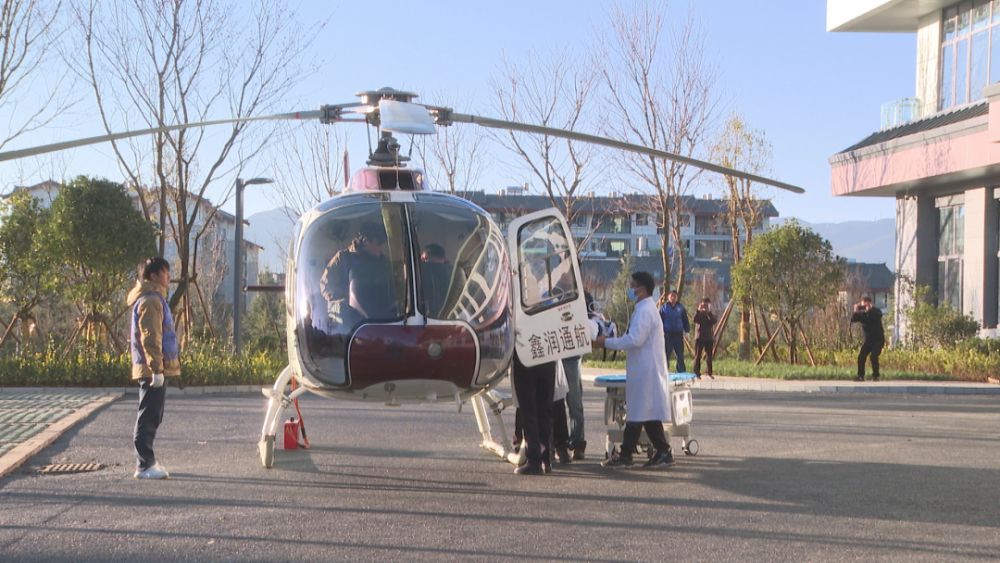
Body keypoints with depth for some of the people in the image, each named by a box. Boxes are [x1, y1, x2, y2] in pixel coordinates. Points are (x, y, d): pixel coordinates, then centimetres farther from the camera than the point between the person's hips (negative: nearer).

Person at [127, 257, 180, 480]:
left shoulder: (154, 298, 19)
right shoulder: (150, 301, -14)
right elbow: (149, 338, -20)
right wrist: (156, 369, -23)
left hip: (155, 369, 10)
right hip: (153, 369, -10)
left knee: (151, 417, 15)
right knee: (149, 418, -8)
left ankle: (148, 462, 21)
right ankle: (144, 466, -6)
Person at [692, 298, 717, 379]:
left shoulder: (711, 315, 9)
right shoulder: (699, 314, 4)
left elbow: (714, 321, -12)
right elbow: (695, 320, -17)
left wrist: (709, 312, -19)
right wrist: (699, 310, -21)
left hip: (709, 338, 2)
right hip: (699, 338, -2)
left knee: (709, 356, 5)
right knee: (698, 356, -2)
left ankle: (709, 373, 11)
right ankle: (697, 372, -1)